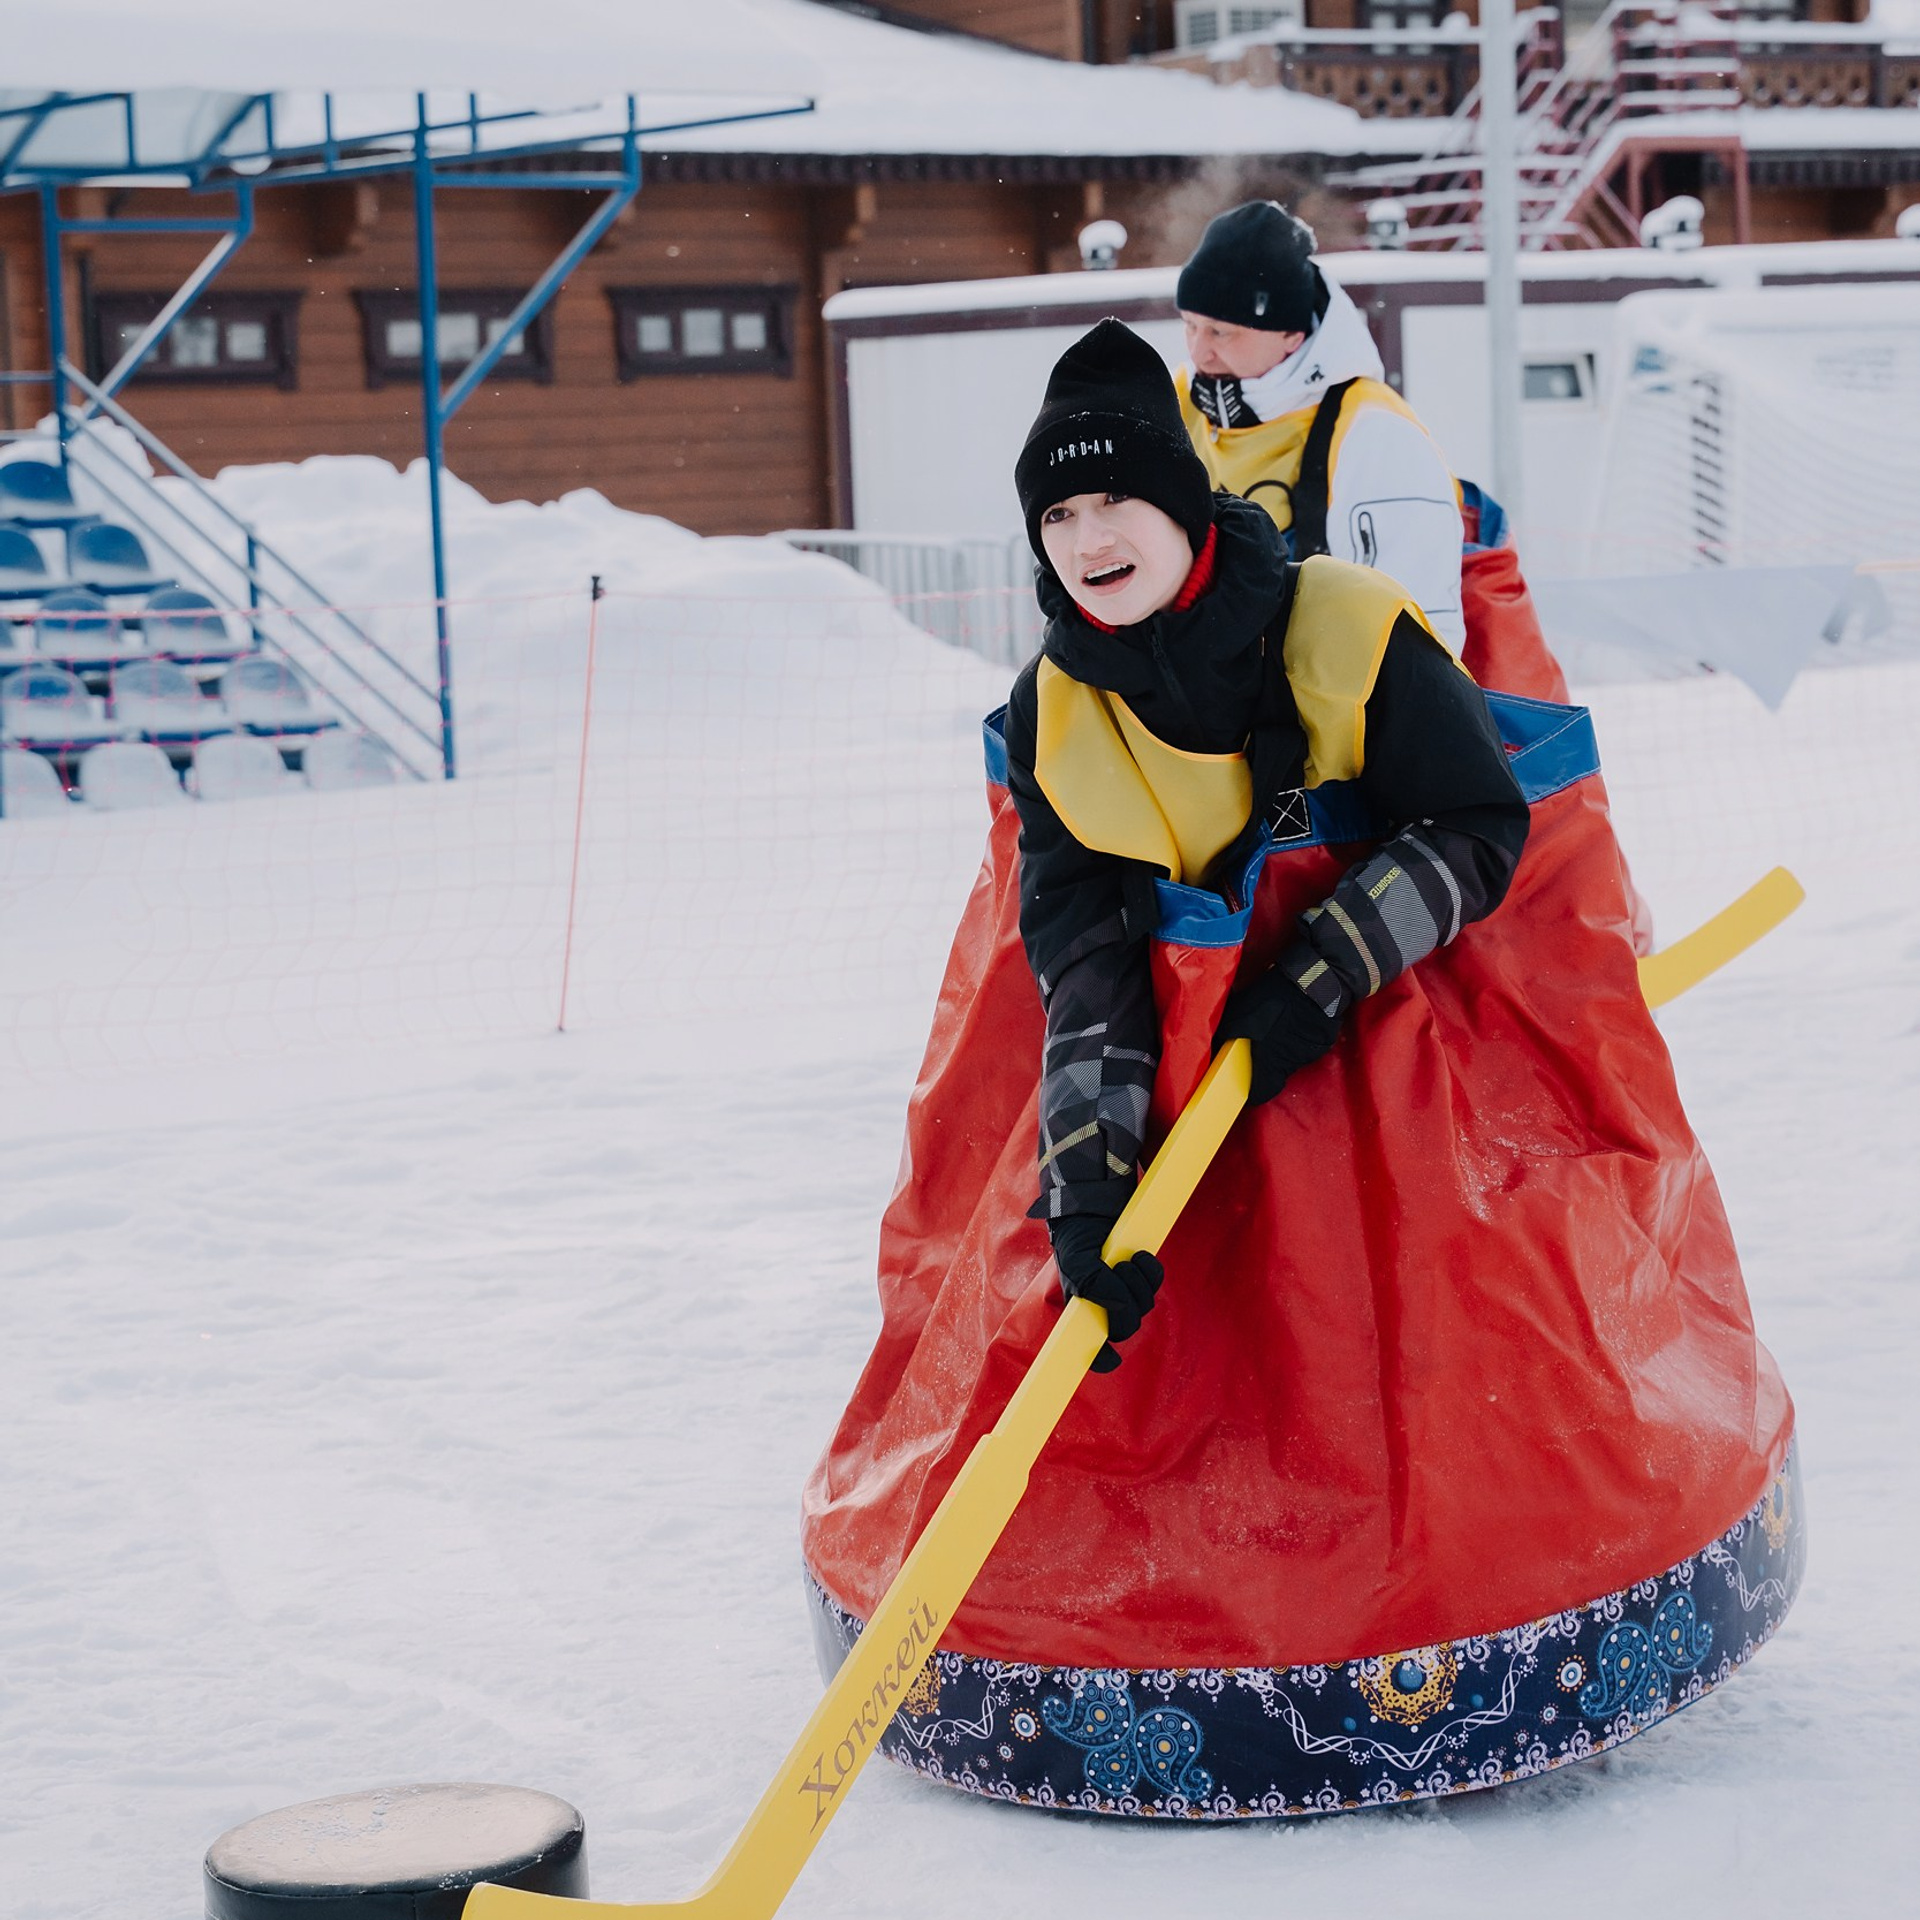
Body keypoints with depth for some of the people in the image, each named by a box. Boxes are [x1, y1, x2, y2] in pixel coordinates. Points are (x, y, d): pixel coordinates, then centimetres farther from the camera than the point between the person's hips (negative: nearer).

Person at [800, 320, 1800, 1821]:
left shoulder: (1347, 636, -18)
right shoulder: (1056, 716, -8)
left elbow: (1482, 827, -15)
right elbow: (1082, 956, -13)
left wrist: (1317, 978, -24)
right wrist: (1087, 1172, -26)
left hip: (1404, 1012, -3)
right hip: (1180, 1047, 3)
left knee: (1451, 1306, -12)